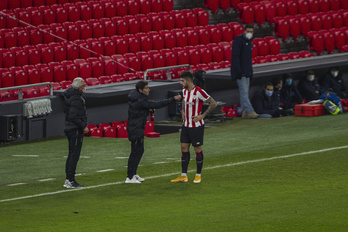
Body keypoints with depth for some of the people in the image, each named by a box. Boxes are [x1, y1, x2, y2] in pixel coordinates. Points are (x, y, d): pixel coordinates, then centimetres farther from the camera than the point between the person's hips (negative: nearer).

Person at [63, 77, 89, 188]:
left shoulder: (69, 96, 13)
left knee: (71, 154, 14)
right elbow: (73, 116, -24)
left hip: (69, 128, 10)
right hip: (75, 129, -10)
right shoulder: (76, 99, -18)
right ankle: (70, 180, -7)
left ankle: (68, 180, 18)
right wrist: (83, 126, -18)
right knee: (74, 155, -7)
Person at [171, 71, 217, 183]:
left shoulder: (199, 92, -18)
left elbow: (213, 103, -16)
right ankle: (184, 176, 12)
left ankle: (198, 175, 13)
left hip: (196, 126, -7)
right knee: (184, 148, 7)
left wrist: (202, 116, -16)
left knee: (198, 150, 2)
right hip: (186, 125, 7)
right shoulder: (184, 91, 6)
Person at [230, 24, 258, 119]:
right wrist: (239, 71, -23)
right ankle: (250, 111, -19)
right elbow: (235, 57, -17)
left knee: (245, 91, 8)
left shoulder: (249, 41, 16)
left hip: (247, 71, 9)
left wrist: (250, 72, 19)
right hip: (239, 71, -9)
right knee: (244, 91, -13)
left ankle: (244, 112, 9)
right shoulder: (238, 40, -11)